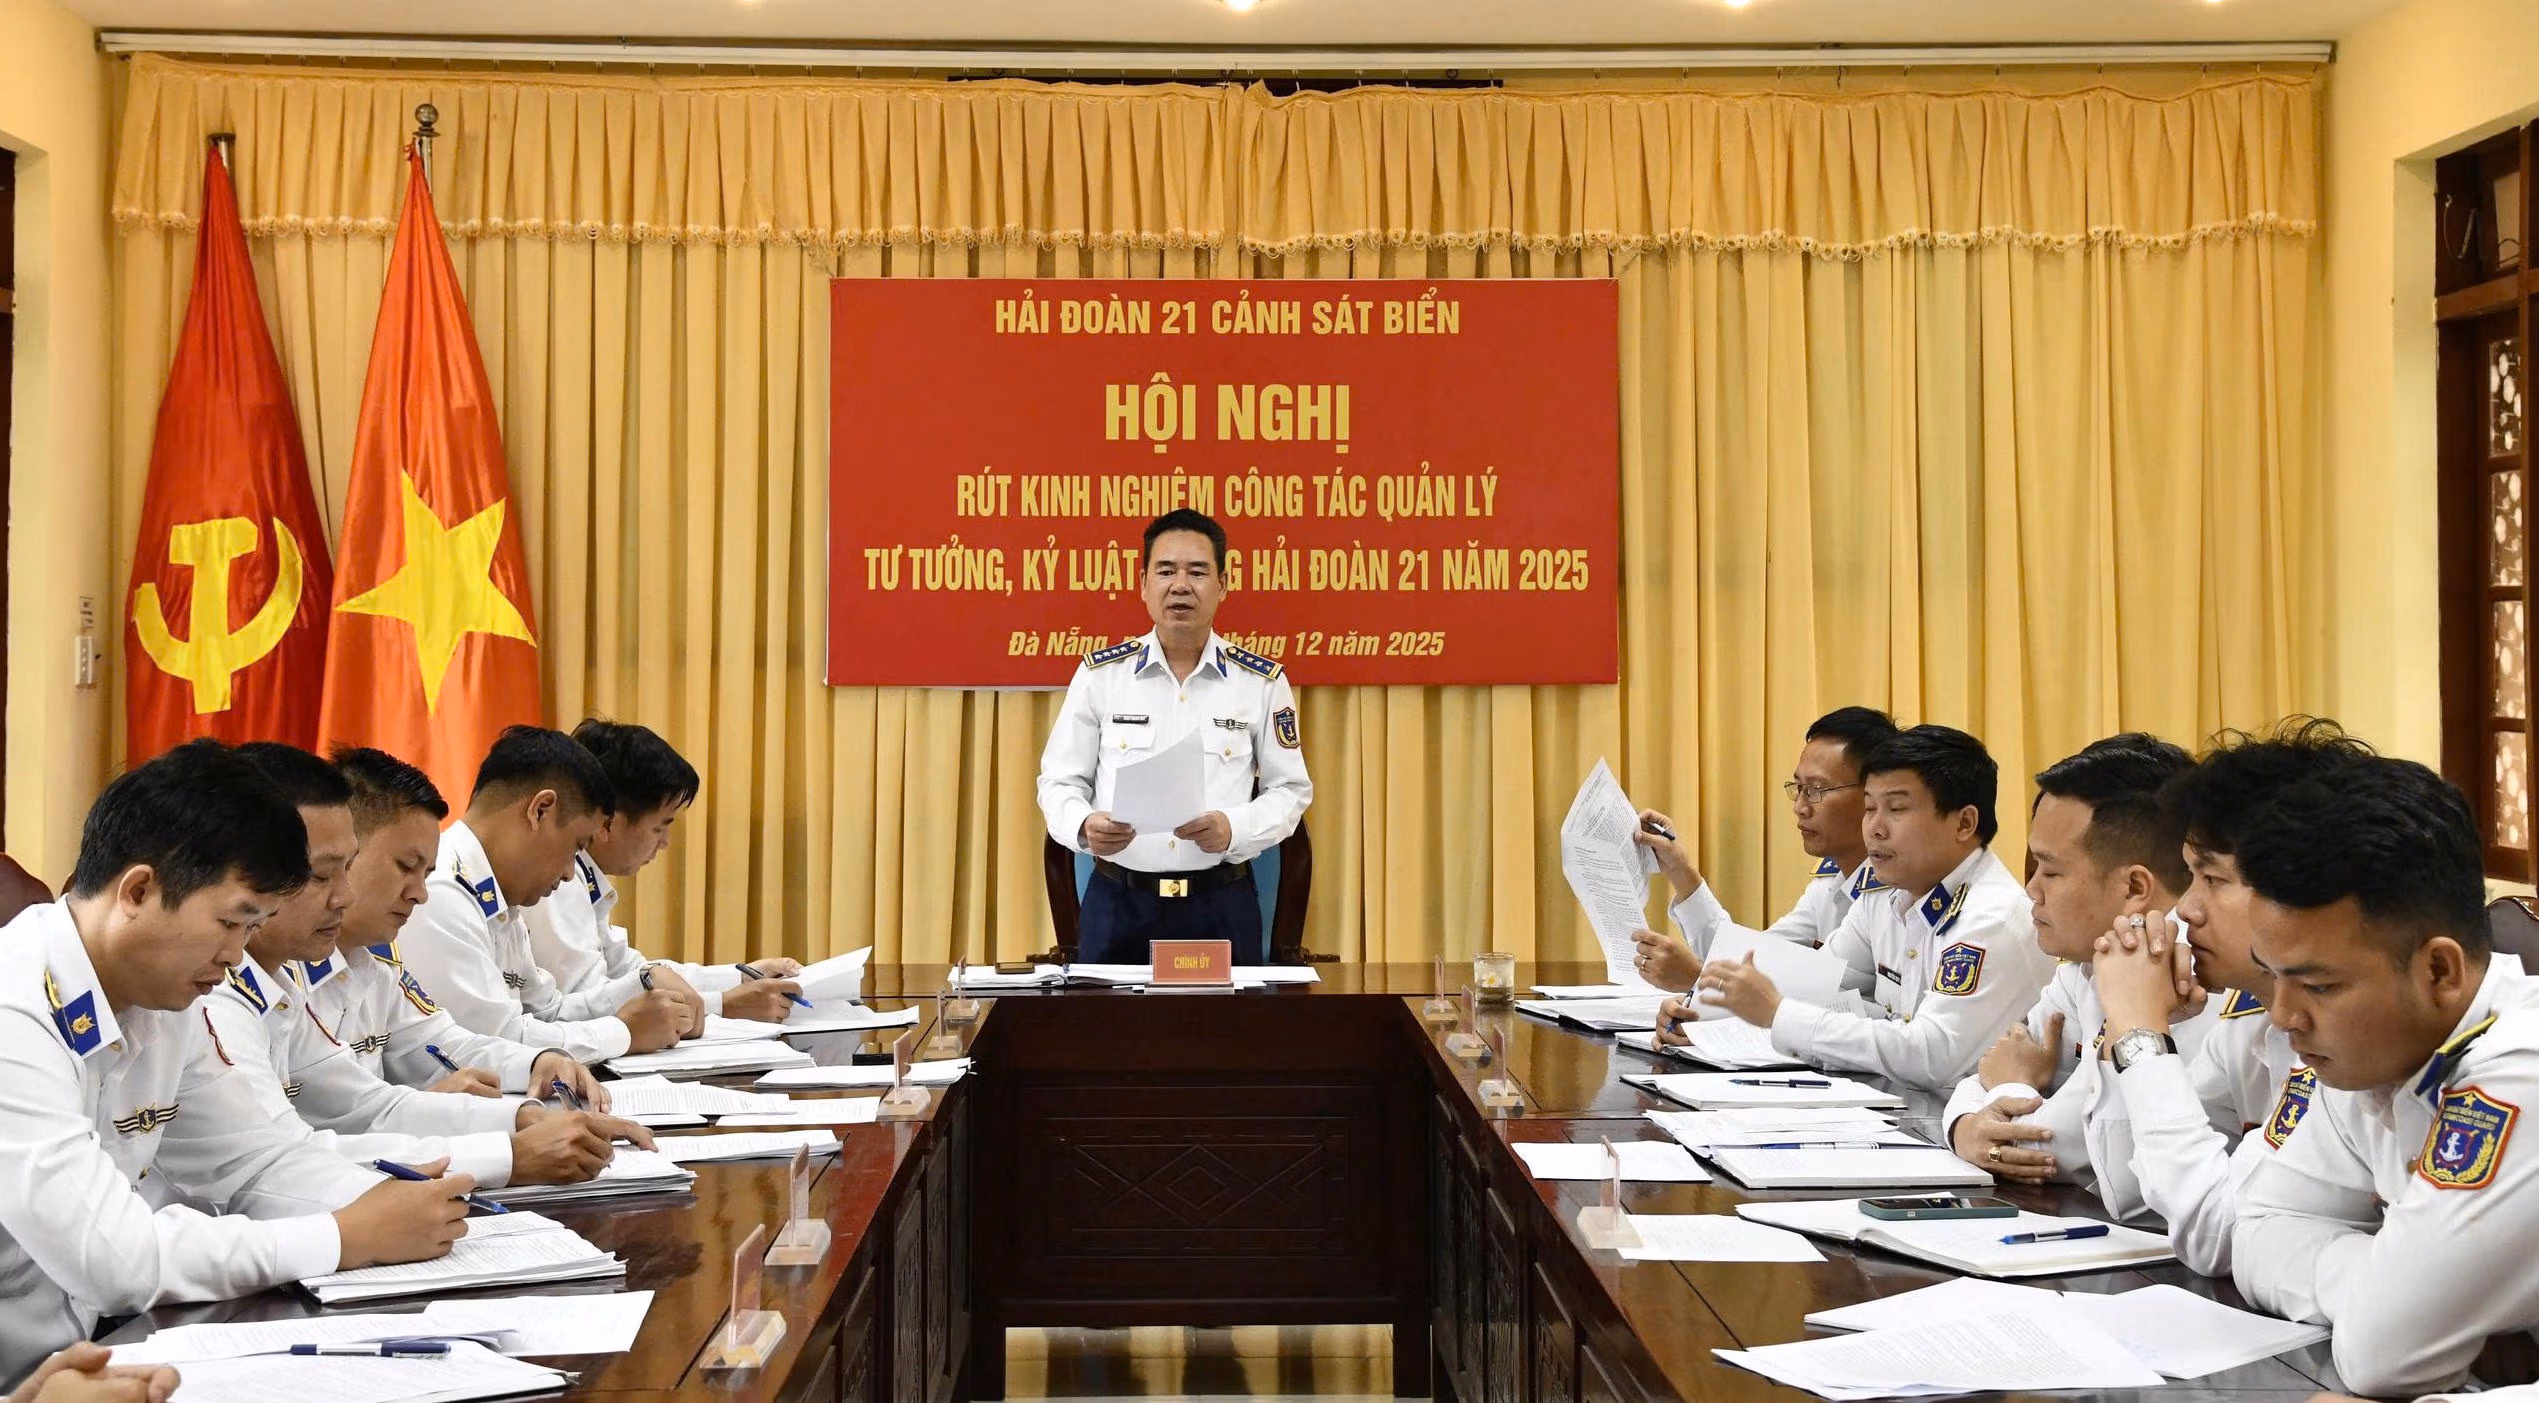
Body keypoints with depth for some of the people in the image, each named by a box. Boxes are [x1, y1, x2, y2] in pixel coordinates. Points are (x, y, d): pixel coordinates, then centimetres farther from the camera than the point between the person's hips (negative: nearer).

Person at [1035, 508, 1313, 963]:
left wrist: (1232, 830, -15)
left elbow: (1289, 790, 5)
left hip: (1222, 906, 0)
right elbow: (1058, 783, 6)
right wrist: (1085, 827, -17)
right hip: (1117, 904, 0)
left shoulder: (1262, 682, 2)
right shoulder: (1100, 673, 3)